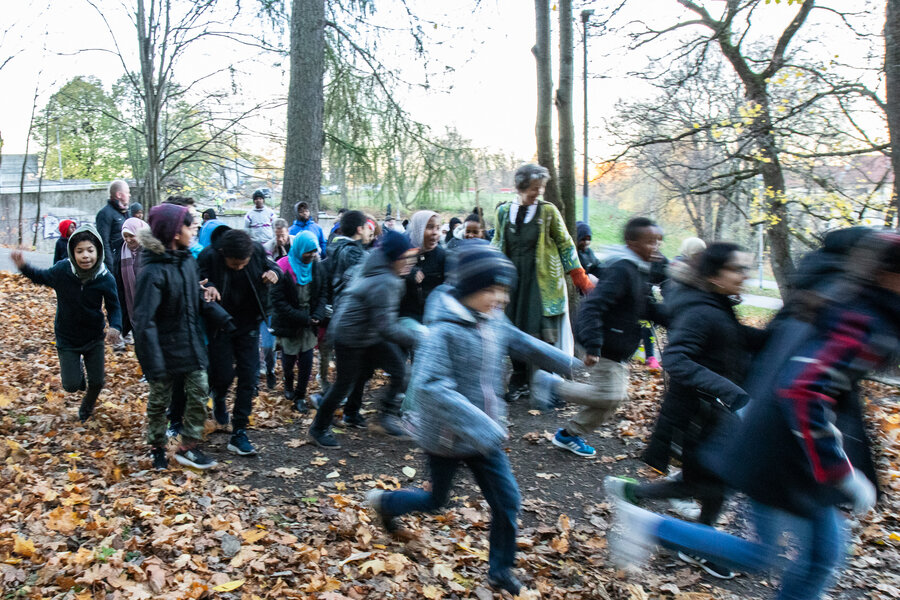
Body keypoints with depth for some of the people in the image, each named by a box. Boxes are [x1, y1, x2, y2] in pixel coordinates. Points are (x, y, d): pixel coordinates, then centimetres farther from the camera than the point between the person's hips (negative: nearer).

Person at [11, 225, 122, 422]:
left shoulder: (106, 278, -20)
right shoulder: (62, 270, -20)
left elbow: (114, 307, -9)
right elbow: (41, 277, 3)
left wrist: (115, 327, -28)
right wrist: (23, 266, -15)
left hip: (94, 339, 0)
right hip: (67, 339, 0)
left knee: (97, 382, 9)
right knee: (71, 386, -2)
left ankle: (87, 406, 43)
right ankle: (76, 367, 35)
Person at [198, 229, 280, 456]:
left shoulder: (257, 250, -14)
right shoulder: (209, 257, -21)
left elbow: (270, 265, 6)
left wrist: (273, 273, -19)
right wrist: (208, 288, -34)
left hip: (249, 325, 2)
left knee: (249, 378, 0)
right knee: (224, 375, 1)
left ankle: (238, 433, 11)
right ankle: (219, 400, 41)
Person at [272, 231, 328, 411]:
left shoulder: (318, 267, -1)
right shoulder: (283, 268, -15)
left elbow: (323, 294, 4)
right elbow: (278, 301, -16)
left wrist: (317, 315, -13)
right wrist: (302, 318, -20)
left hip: (309, 324, 3)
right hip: (288, 325, -3)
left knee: (306, 361, 3)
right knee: (288, 359, 11)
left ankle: (300, 396, 20)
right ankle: (288, 383, 44)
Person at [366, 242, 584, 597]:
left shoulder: (494, 322, -4)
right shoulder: (444, 330, -27)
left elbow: (523, 345, 14)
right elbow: (428, 385, -36)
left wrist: (566, 363, 21)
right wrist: (477, 424, -41)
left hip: (484, 435, 6)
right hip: (446, 436, -6)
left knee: (506, 500, 7)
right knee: (436, 500, 16)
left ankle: (500, 570, 30)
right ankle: (383, 502, 46)